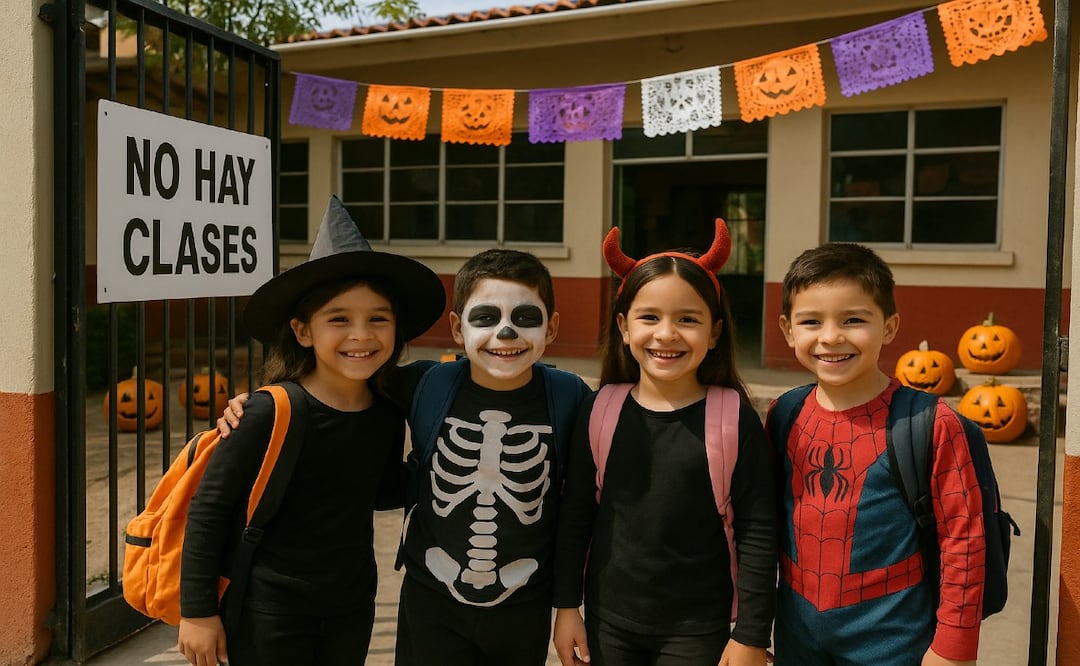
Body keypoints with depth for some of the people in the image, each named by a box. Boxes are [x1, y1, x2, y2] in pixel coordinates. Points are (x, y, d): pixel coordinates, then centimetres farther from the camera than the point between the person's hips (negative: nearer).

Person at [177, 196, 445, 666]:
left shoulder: (388, 415, -5)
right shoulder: (273, 412, -20)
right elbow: (209, 506, -14)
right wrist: (198, 610, -10)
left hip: (353, 609, 5)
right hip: (269, 612, -5)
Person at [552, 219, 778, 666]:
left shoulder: (734, 418, -12)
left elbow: (757, 532, -8)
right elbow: (575, 516, 2)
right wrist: (566, 606, 4)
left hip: (697, 629, -2)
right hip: (609, 621, 2)